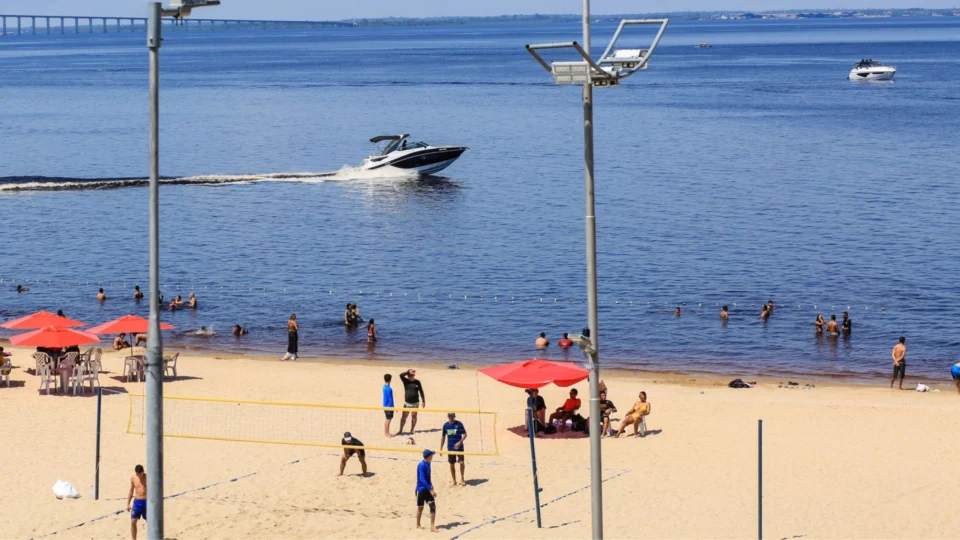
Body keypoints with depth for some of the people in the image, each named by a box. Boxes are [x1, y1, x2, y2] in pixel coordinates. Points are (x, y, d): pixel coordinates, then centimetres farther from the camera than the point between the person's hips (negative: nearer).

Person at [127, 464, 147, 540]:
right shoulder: (133, 478, 2)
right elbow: (131, 491, 12)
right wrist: (128, 503, 10)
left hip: (146, 502, -3)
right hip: (137, 502, 3)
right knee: (133, 521, -3)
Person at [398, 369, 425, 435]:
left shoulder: (417, 382, 0)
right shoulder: (406, 381, -1)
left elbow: (421, 392, 5)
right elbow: (401, 375, -19)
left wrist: (423, 401, 3)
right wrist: (409, 371, -25)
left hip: (415, 402, 0)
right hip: (407, 403, 0)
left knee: (414, 416, 5)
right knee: (404, 416, -1)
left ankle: (412, 430, 13)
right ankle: (400, 431, 5)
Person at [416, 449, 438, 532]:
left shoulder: (428, 464, 4)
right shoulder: (421, 465, -21)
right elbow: (422, 479, -28)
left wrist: (431, 486, 22)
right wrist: (431, 490, -31)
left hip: (428, 489, 7)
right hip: (421, 489, -7)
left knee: (433, 506, -5)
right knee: (420, 507, 8)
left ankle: (432, 526, -5)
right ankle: (418, 525, 27)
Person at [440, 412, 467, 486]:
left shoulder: (459, 424, -8)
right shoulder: (445, 425, 2)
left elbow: (465, 434, -6)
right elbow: (443, 437, 11)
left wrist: (460, 442, -22)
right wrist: (441, 448, 10)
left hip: (459, 447, -3)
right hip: (450, 448, 3)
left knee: (461, 462, -13)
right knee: (452, 464, 7)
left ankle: (462, 478, 8)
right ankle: (454, 481, 19)